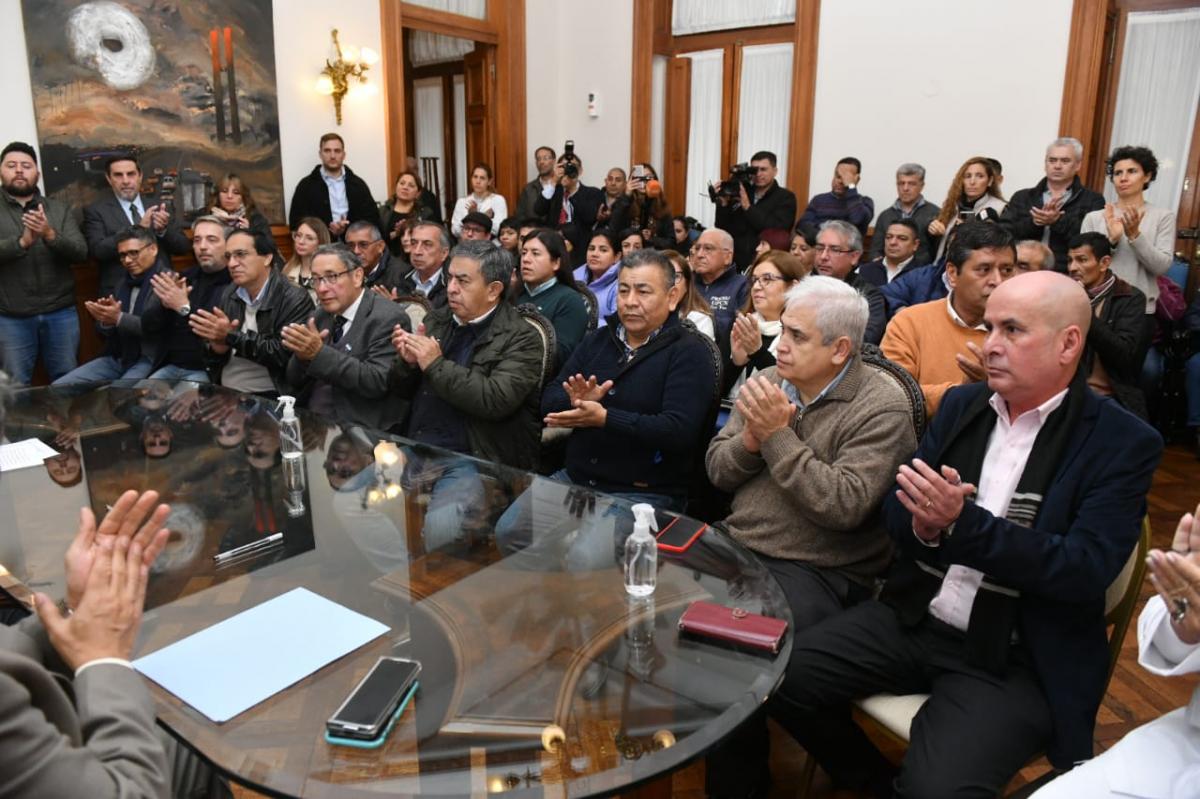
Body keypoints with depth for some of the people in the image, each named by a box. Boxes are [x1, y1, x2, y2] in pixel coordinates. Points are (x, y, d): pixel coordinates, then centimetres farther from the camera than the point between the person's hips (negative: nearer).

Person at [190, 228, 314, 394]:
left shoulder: (295, 299, -8)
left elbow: (284, 354, -17)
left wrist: (231, 336, -18)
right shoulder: (228, 294, 10)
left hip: (267, 397, -6)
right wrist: (218, 344, -10)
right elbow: (210, 361, 12)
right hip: (224, 392, 6)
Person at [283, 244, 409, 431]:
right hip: (312, 421, 6)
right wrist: (301, 355, -11)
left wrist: (320, 353, -24)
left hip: (361, 429, -6)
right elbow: (295, 381, 11)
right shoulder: (320, 317, 10)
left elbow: (378, 382, -20)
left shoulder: (389, 318, -11)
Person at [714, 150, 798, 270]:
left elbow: (777, 230, -12)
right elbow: (722, 229, 10)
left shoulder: (786, 197, 4)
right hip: (736, 264, 2)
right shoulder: (739, 194, 11)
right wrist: (724, 204, -5)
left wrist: (748, 207, -12)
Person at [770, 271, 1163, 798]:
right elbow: (896, 512, 6)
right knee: (780, 676, -9)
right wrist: (923, 523, -18)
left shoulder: (1123, 442, -6)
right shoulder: (961, 404, 7)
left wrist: (962, 523, -26)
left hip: (1017, 659, -4)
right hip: (913, 619, 5)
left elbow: (1087, 570, -17)